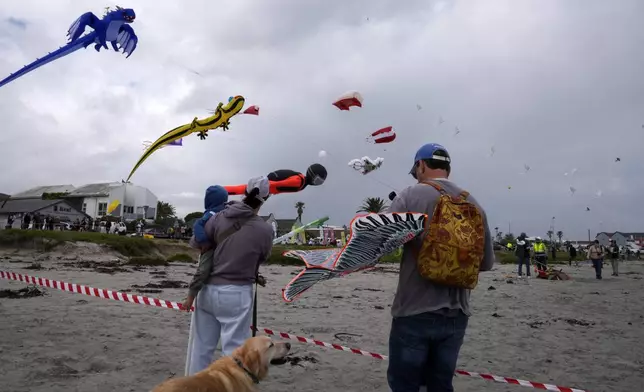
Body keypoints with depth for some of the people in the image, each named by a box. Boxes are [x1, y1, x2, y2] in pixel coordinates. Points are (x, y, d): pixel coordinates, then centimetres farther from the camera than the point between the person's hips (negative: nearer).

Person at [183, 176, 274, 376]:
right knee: (234, 349, 3)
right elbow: (262, 258, 4)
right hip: (236, 294, -4)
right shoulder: (265, 230, -10)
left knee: (201, 346, 15)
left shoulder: (219, 218, -3)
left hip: (208, 290, 4)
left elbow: (195, 243, 5)